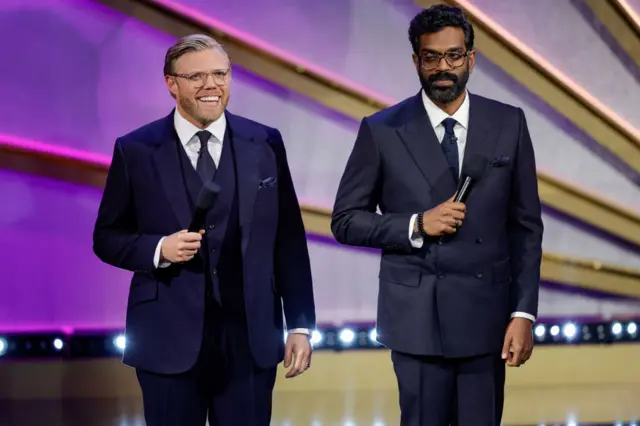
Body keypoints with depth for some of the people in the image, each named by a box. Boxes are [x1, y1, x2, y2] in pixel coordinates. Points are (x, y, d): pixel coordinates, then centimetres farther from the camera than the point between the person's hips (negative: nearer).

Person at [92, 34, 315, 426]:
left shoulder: (265, 144, 4)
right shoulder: (136, 151, 0)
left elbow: (289, 241, 6)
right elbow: (108, 237, 5)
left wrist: (301, 325, 3)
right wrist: (159, 249, -14)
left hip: (251, 338, 1)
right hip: (170, 339, -1)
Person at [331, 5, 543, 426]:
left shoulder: (509, 124, 4)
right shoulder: (382, 131, -1)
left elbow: (526, 226, 5)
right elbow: (346, 221, 3)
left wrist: (524, 313, -2)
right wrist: (417, 225, -13)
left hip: (486, 312, 2)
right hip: (417, 315, -1)